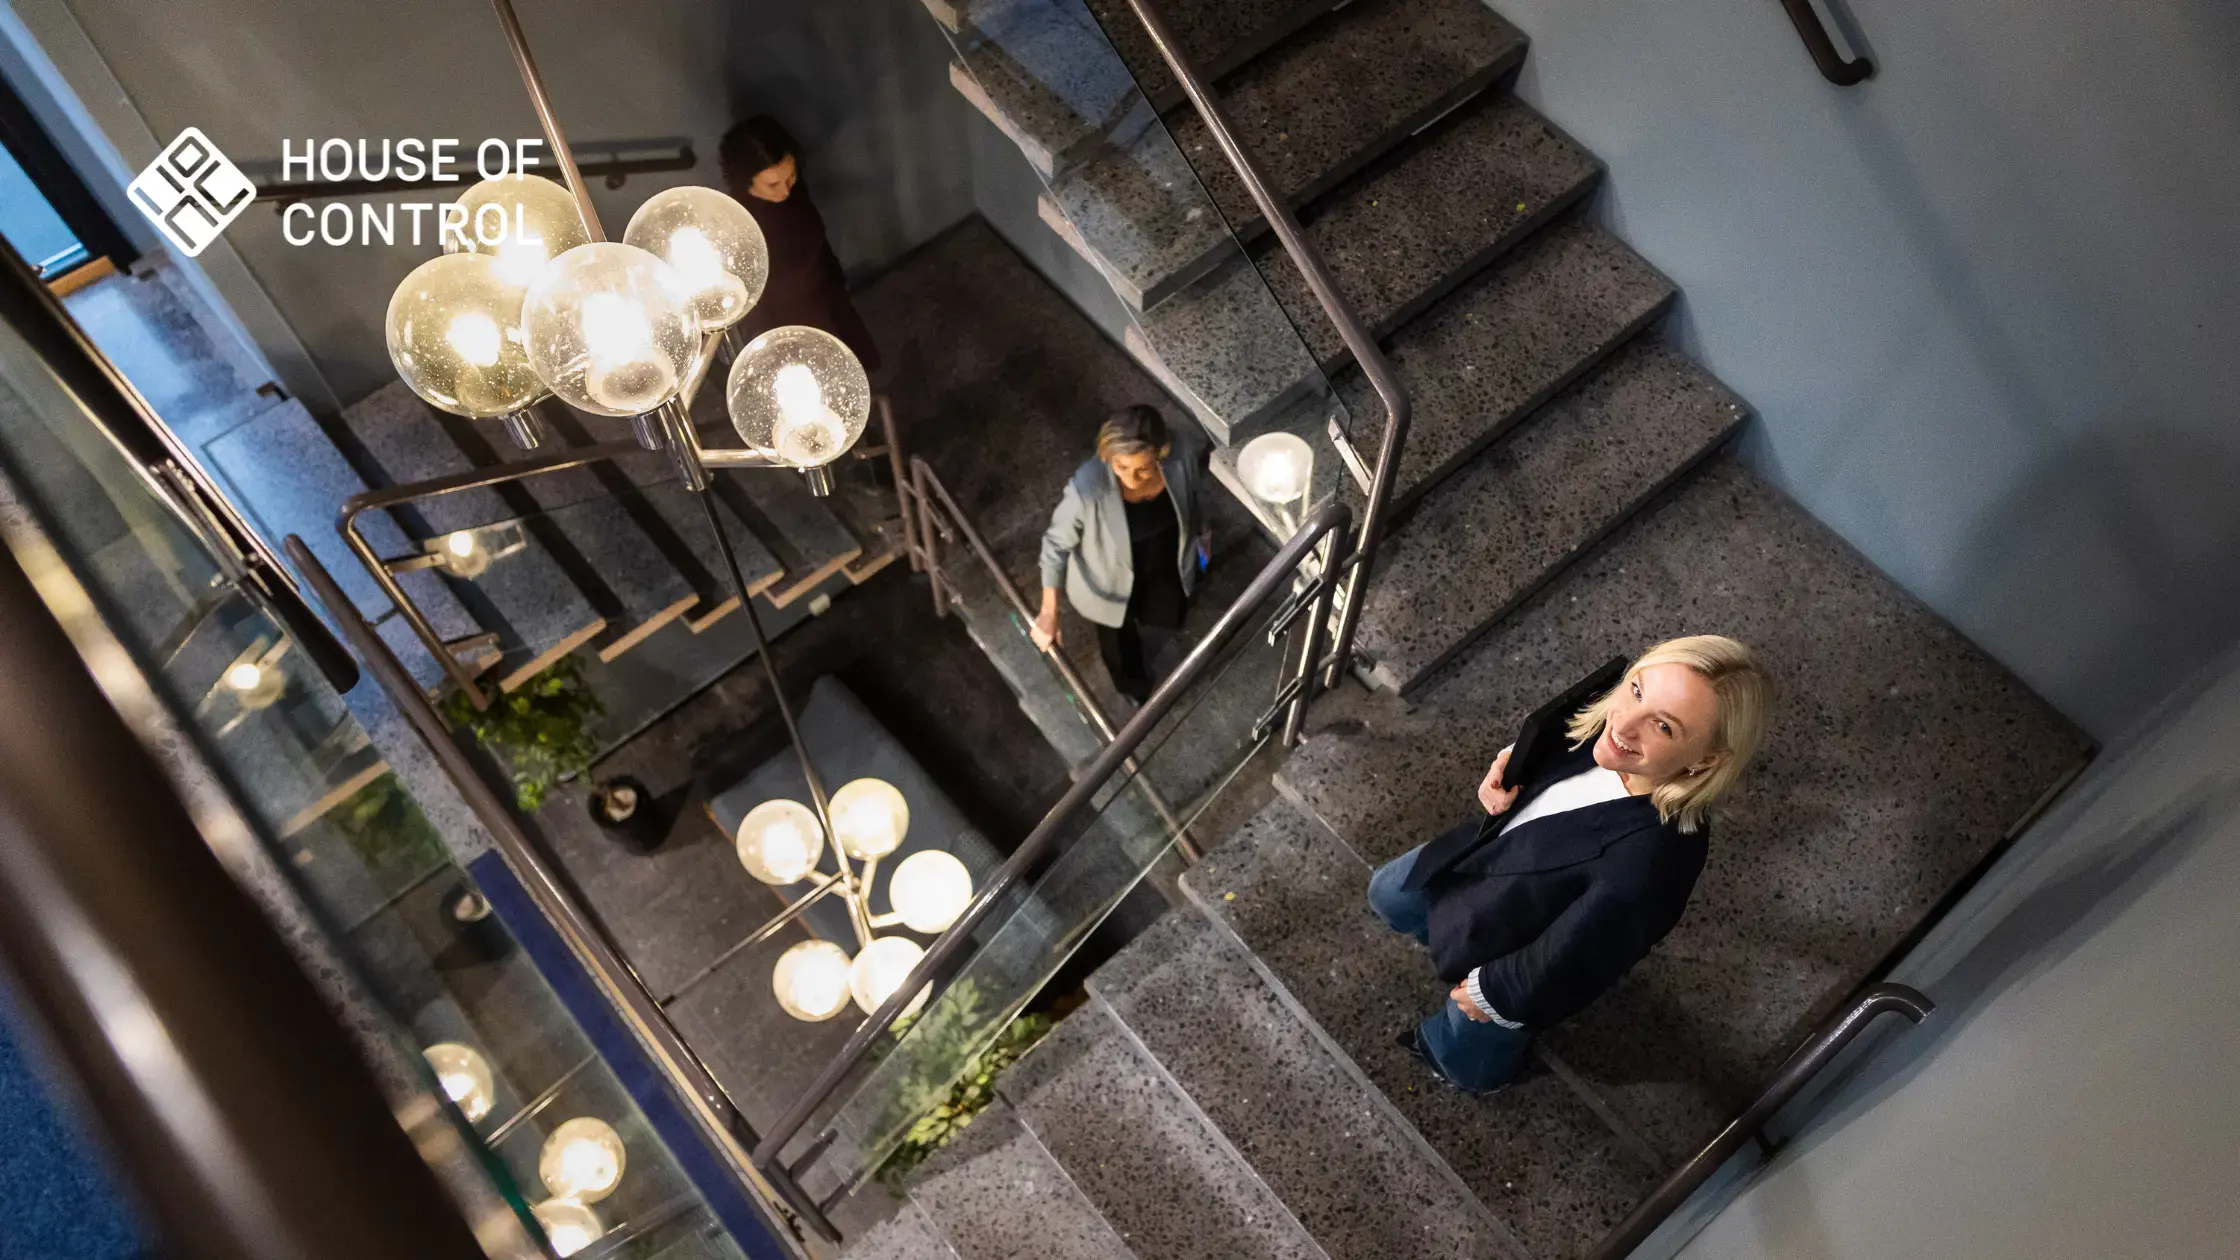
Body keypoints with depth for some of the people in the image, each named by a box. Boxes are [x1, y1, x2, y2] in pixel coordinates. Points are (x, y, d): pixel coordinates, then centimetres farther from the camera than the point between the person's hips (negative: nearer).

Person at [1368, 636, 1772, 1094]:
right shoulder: (1603, 721, -28)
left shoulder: (1651, 860, -45)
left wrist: (1491, 992, -13)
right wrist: (1510, 761, -18)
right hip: (1485, 859, 6)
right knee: (1387, 896, 30)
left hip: (1517, 949, -6)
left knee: (1464, 1061, 20)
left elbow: (1562, 967, -29)